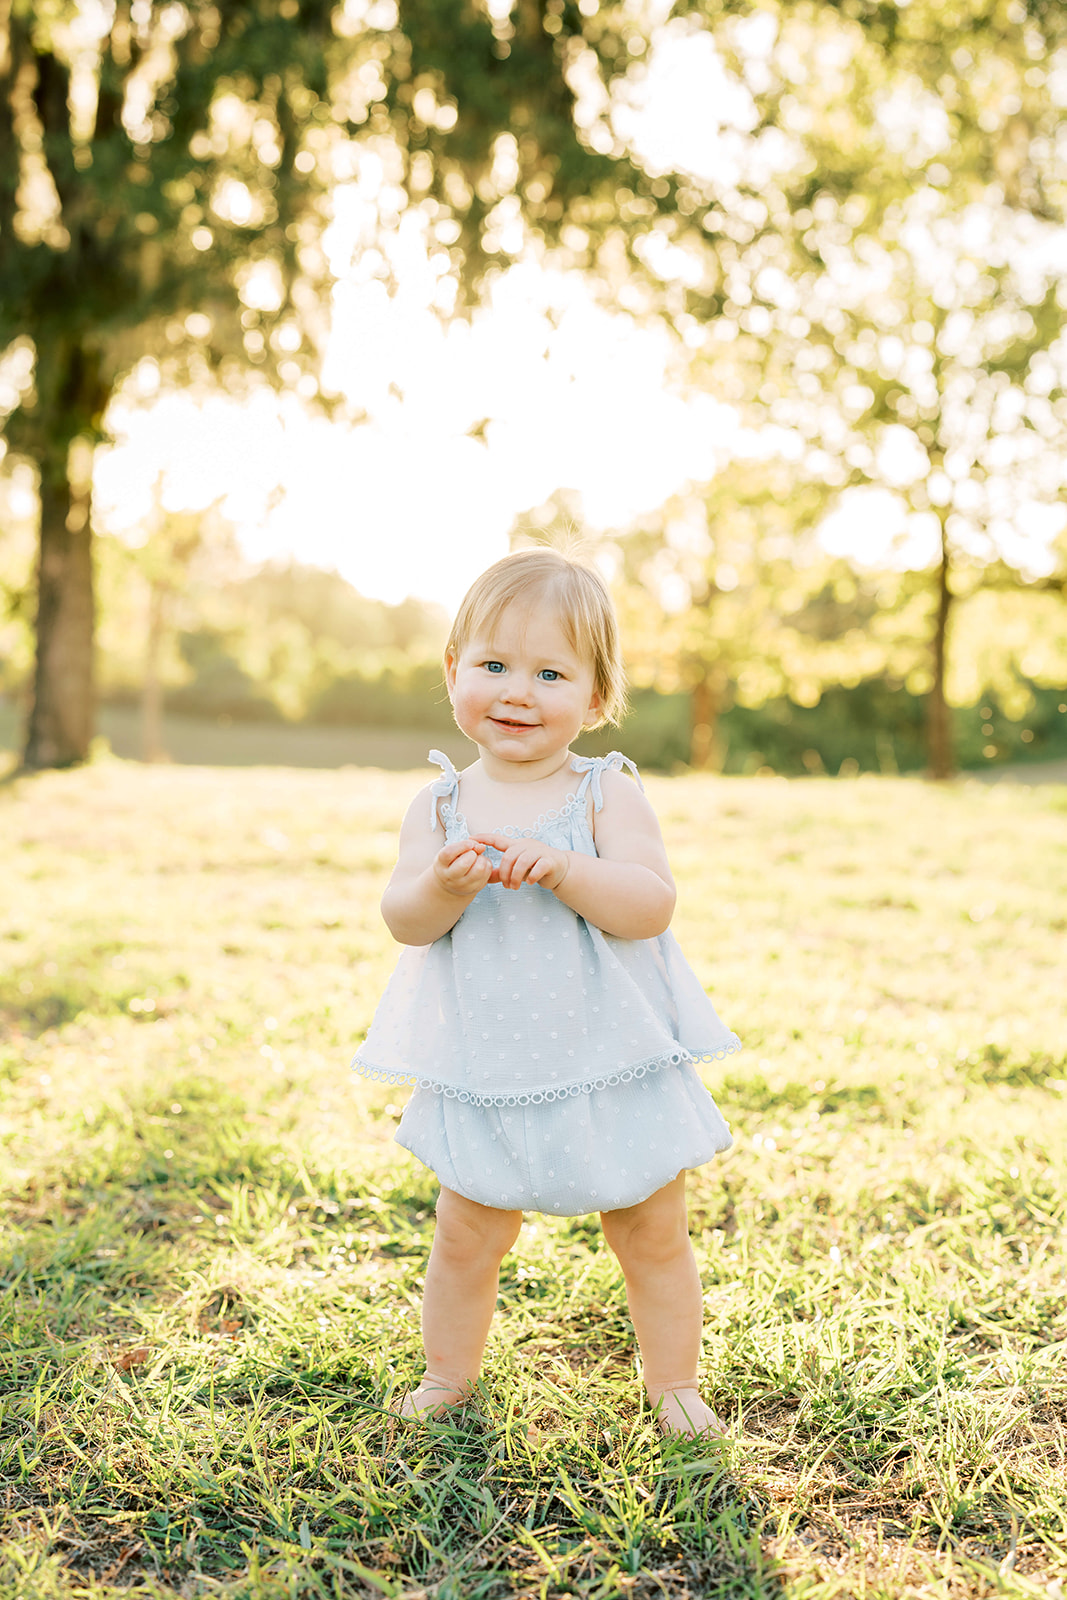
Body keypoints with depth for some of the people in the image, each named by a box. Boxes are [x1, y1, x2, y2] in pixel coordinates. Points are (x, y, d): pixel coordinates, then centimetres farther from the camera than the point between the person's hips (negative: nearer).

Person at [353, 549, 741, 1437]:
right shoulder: (442, 805, -2)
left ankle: (675, 1383, 33)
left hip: (612, 1064, -1)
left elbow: (651, 904, -20)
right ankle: (448, 1376, 35)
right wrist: (444, 884, -30)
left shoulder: (608, 796, -9)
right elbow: (403, 919, -10)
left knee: (654, 1236, 12)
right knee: (466, 1237, 13)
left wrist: (562, 870, -33)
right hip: (485, 1074, 2)